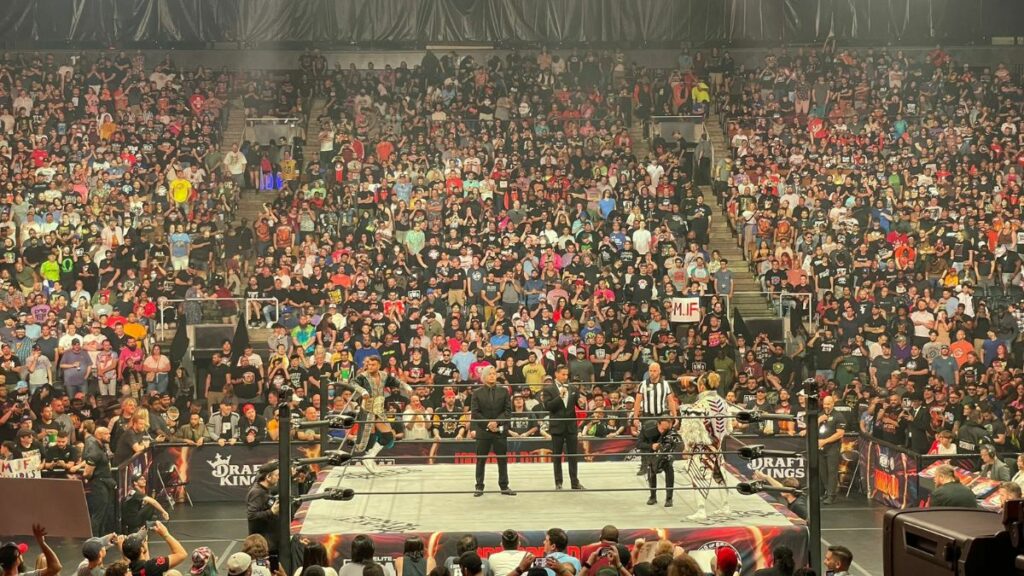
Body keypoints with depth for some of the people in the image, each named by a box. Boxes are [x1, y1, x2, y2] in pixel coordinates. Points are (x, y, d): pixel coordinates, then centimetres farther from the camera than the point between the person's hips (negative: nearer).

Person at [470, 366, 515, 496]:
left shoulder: (504, 391, 7)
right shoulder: (477, 393, 4)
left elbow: (508, 410, 1)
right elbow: (475, 412, -3)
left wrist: (497, 422, -13)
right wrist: (487, 424, -14)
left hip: (500, 430, 1)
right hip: (483, 431, -1)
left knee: (502, 460, 4)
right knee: (481, 460, 2)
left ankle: (504, 486, 11)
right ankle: (479, 487, 9)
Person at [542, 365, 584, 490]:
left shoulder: (573, 389, 8)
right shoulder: (548, 389, -3)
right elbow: (547, 406, -13)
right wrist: (560, 396, -21)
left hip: (571, 426, 3)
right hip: (557, 427, -3)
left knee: (573, 455, 4)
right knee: (557, 456, 4)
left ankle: (575, 482, 9)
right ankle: (558, 483, 9)